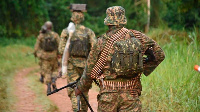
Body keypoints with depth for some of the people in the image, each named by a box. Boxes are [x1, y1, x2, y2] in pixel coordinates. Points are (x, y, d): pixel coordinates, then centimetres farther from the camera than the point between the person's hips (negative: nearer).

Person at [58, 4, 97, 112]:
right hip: (85, 64, 2)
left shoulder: (66, 32, -1)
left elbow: (61, 50, -5)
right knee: (84, 90, 18)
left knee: (73, 91, -3)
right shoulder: (89, 32, 1)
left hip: (71, 65, -2)